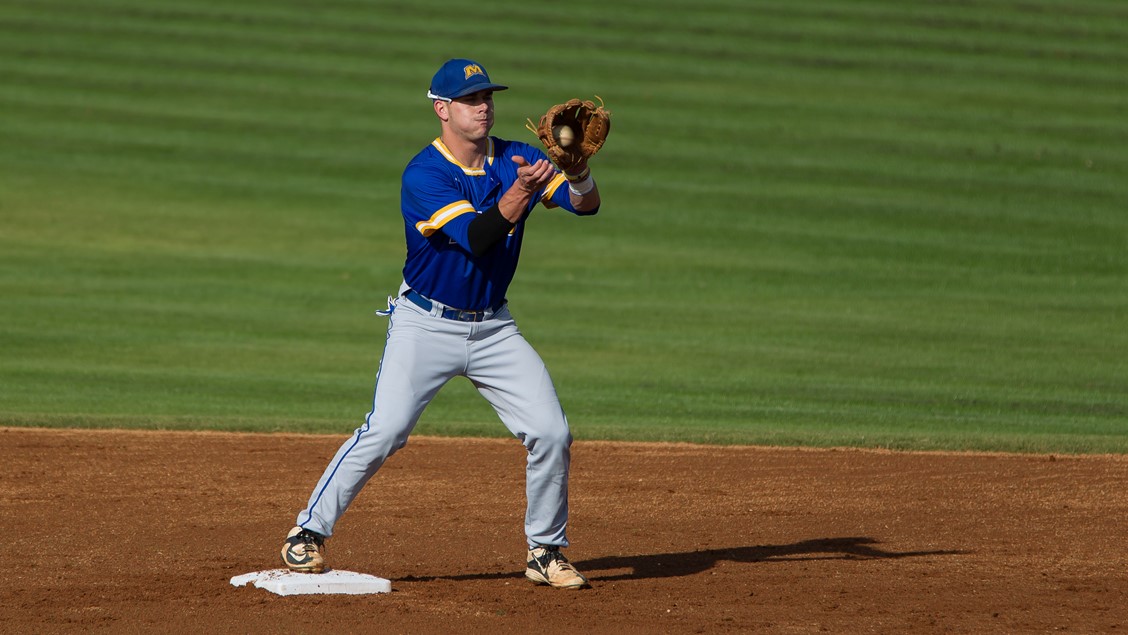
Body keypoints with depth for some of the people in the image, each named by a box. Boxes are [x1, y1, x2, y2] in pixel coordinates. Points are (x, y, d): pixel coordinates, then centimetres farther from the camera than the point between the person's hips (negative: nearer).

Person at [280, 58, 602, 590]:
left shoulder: (517, 159, -1)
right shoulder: (423, 175, -16)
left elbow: (587, 205, -10)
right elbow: (475, 236, -29)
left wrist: (577, 168, -32)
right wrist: (520, 190, -43)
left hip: (493, 328, 5)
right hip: (427, 324, -5)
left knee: (551, 434, -4)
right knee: (383, 432, -16)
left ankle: (546, 551, 12)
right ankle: (308, 532, -1)